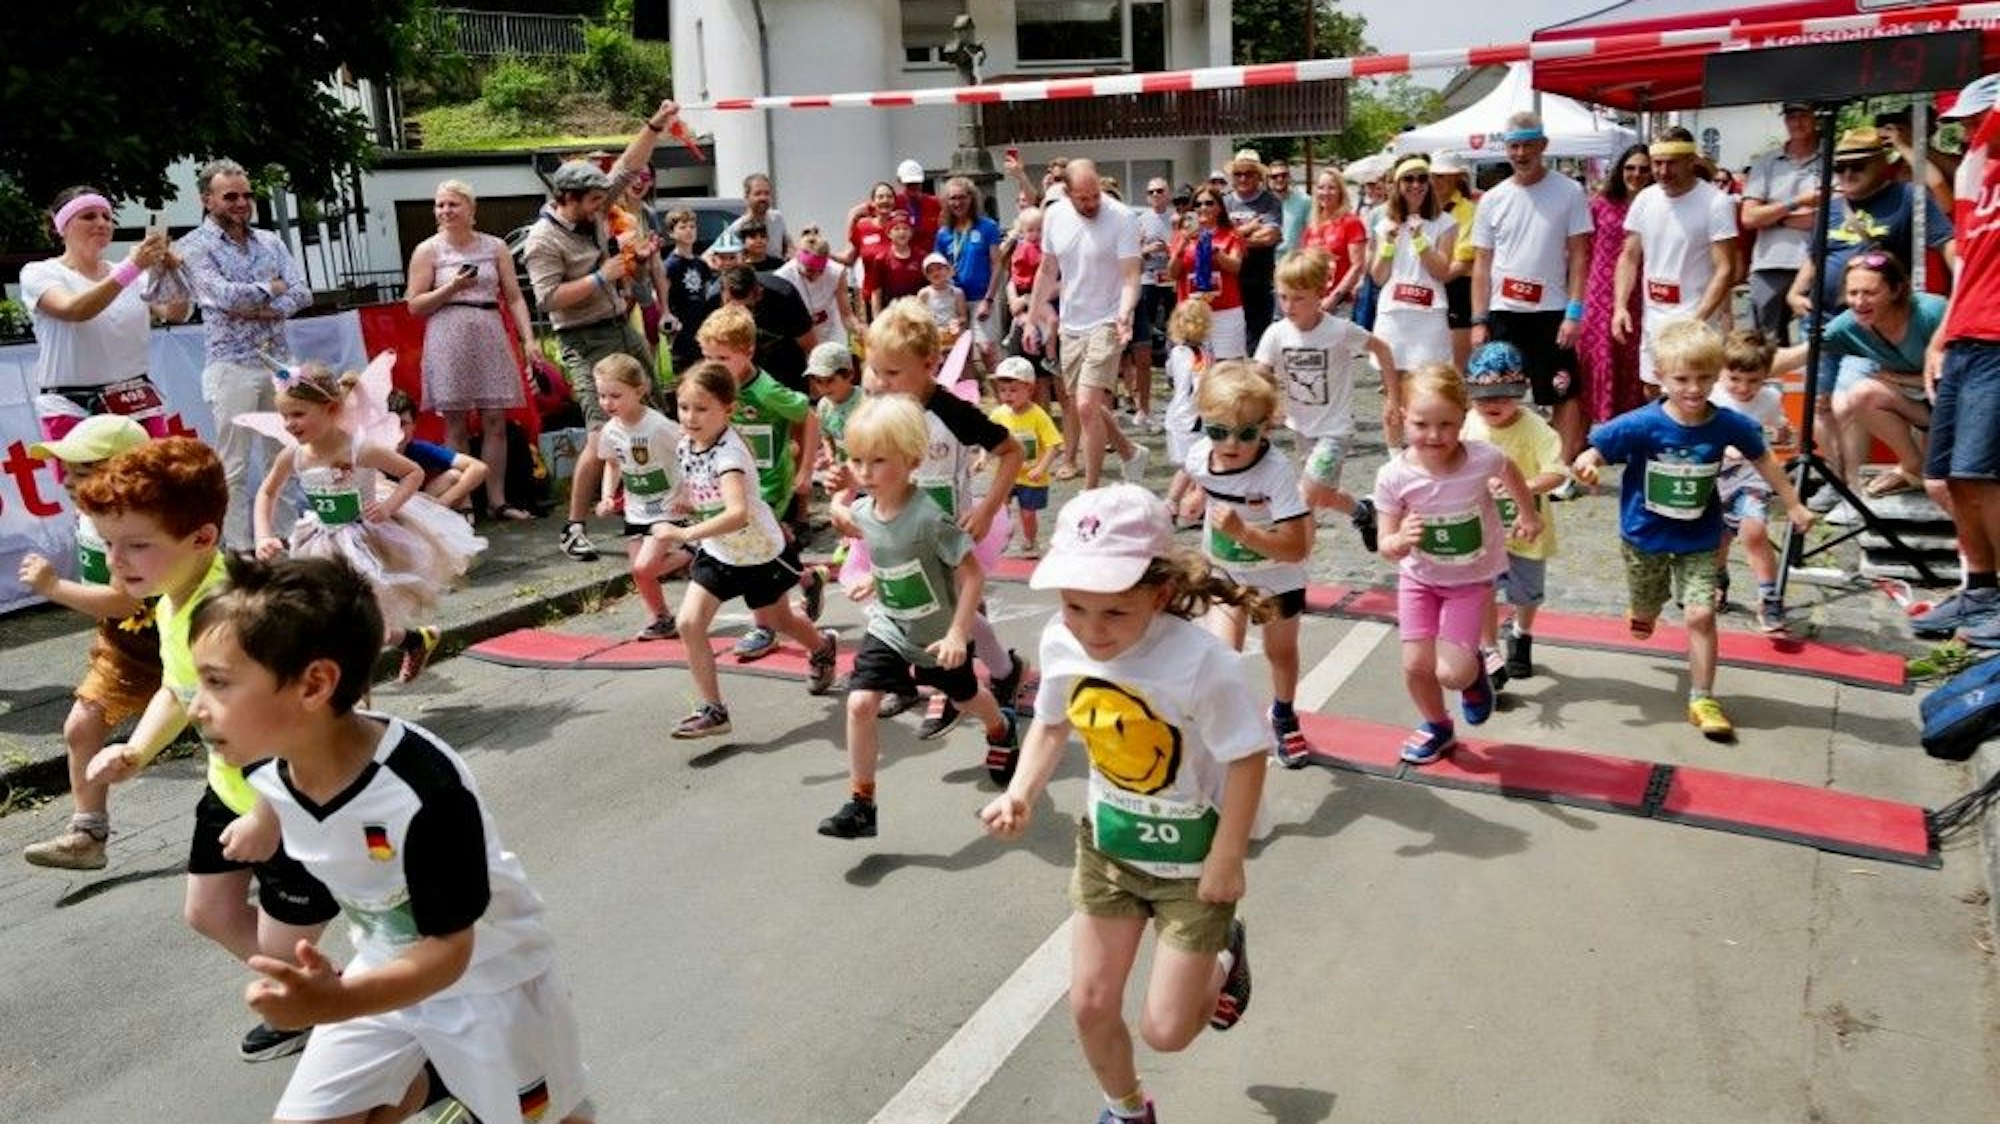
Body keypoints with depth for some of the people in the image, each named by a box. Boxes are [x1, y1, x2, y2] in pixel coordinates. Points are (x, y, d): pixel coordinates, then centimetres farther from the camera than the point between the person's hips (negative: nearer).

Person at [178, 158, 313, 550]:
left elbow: (302, 295, 1)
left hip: (278, 361, 5)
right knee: (234, 467, -2)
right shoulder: (195, 246, -1)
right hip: (232, 367, -5)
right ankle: (239, 548, 2)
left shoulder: (270, 242, 13)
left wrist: (256, 309, -12)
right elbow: (224, 295, -16)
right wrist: (270, 289, -1)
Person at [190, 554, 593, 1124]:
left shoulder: (426, 791, -39)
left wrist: (336, 1003, -45)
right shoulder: (269, 769, -18)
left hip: (485, 977, -5)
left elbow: (449, 949, -33)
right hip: (388, 968, 5)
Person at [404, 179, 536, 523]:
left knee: (495, 422, 0)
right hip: (449, 341, -2)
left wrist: (528, 339, -3)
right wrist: (451, 288, -11)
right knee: (457, 426, 0)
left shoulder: (495, 247, 10)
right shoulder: (427, 251, 4)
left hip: (490, 338, 2)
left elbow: (514, 297, 8)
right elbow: (414, 305, 2)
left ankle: (497, 500, 7)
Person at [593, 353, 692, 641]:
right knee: (638, 571, 8)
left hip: (667, 508, -6)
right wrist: (607, 496, 0)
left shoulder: (659, 426, -23)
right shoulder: (611, 431, -4)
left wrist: (686, 495, -20)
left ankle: (686, 557, 10)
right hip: (636, 510, 6)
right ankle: (659, 619, 28)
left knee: (644, 567, -16)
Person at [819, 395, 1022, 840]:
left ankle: (1002, 729, 59)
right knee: (860, 704, -15)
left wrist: (957, 635, -28)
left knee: (965, 697, 23)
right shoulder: (862, 512, -10)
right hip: (888, 630, 4)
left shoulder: (928, 518, -31)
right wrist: (873, 581, 0)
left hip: (940, 636, -4)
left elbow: (972, 573, -26)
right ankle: (861, 804, -3)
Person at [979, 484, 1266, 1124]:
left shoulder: (1201, 663, -33)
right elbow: (1051, 723, 3)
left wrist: (1227, 863, -16)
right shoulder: (1060, 644, -15)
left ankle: (1224, 954, 36)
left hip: (1191, 859, -4)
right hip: (1108, 845, 5)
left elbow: (1246, 760, -22)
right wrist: (1022, 792, -13)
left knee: (1167, 1031, 2)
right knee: (1090, 1006, 11)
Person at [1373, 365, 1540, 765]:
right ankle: (1437, 727, 35)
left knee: (1452, 673, -11)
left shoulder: (1483, 459, -26)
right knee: (1416, 664, 3)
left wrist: (1528, 515, 17)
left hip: (1471, 579, -1)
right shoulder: (1394, 476, -25)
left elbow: (1510, 473, 1)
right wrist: (1401, 541, -41)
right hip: (1419, 578, 1)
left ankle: (1475, 673, 27)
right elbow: (1386, 546, -18)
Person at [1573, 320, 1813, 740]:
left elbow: (1762, 459, 3)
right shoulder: (1642, 425, -23)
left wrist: (1793, 505, 10)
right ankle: (1641, 612, 58)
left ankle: (1702, 699, 5)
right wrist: (1586, 463, -45)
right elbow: (1597, 450, -20)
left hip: (1699, 539, 1)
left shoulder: (1728, 425, -14)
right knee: (1646, 612, 18)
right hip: (1646, 536, -1)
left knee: (1701, 615, -9)